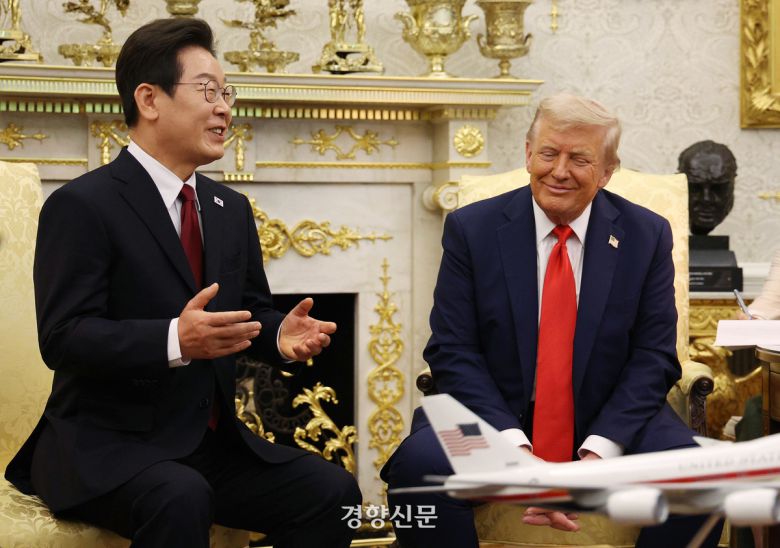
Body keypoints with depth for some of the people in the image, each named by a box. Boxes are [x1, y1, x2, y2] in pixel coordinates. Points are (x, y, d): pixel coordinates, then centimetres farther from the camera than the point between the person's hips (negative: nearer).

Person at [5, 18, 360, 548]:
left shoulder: (232, 208, 14)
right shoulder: (81, 205, -10)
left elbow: (251, 312, 16)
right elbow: (63, 337, -18)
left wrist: (281, 334, -9)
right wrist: (174, 340, -34)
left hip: (214, 441, 7)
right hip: (107, 445, -6)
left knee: (333, 491, -14)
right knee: (181, 499, -37)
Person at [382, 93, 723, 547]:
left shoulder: (647, 235, 2)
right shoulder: (472, 228, -2)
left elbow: (653, 358, -1)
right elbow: (453, 352, -5)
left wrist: (600, 451, -18)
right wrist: (514, 446, -20)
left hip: (611, 423, 1)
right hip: (494, 416, -1)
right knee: (419, 466, -31)